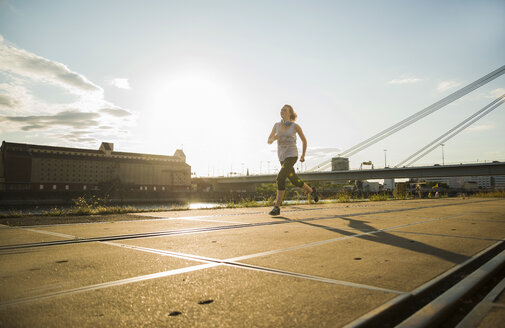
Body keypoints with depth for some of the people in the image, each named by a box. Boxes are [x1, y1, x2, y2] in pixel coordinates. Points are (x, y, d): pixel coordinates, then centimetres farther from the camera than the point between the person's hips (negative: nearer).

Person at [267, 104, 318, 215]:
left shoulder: (295, 126, -6)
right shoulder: (277, 125, 6)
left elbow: (304, 140, 9)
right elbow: (269, 141, 4)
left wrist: (303, 155, 15)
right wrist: (273, 138, -20)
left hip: (291, 155, -6)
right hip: (282, 156, 6)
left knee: (280, 178, -22)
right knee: (294, 180, 16)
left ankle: (277, 207, -16)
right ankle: (311, 191, 44)